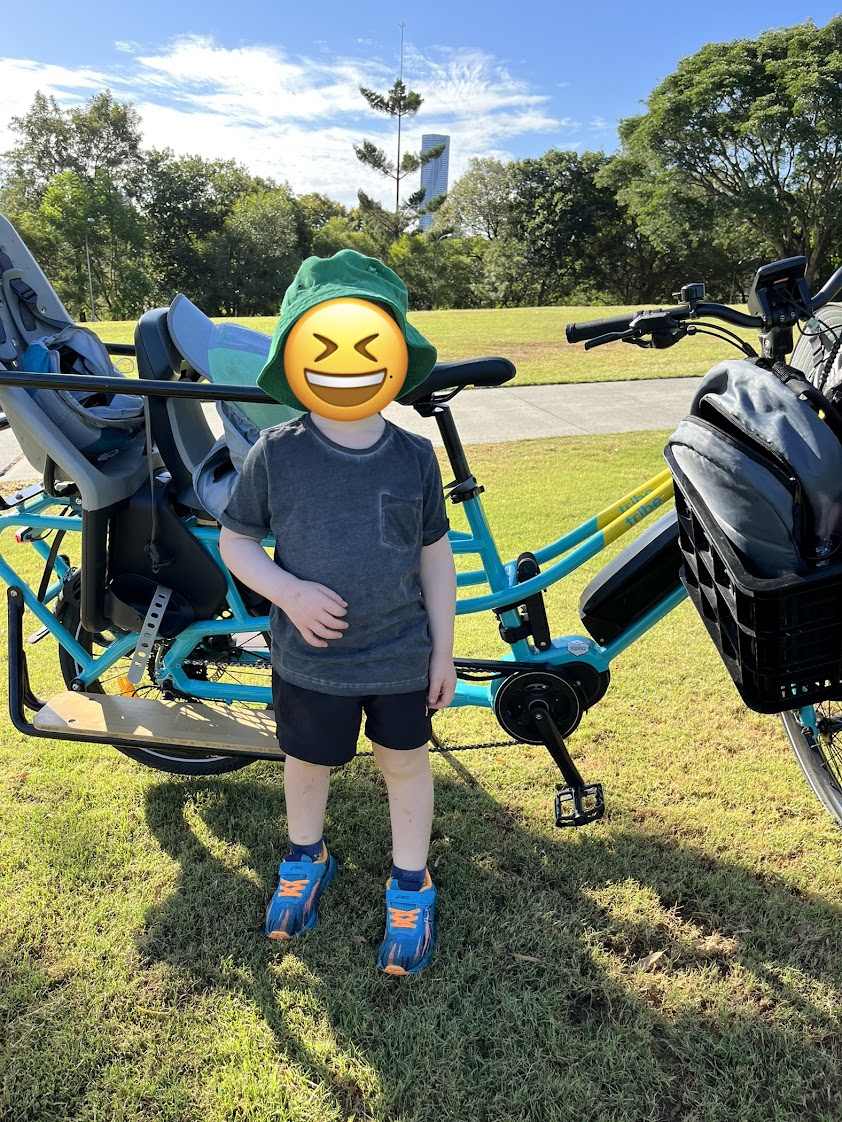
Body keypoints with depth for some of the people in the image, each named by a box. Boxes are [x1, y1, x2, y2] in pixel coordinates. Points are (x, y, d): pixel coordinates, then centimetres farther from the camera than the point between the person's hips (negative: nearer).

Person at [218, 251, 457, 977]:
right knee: (308, 762, 20)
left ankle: (410, 886, 41)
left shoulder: (415, 458, -9)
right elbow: (235, 541, -2)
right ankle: (306, 859, 51)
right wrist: (289, 592, -20)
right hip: (309, 657, 0)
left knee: (406, 762, 16)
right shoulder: (275, 454, -12)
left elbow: (435, 556, -1)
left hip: (402, 655, 1)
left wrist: (444, 651, 2)